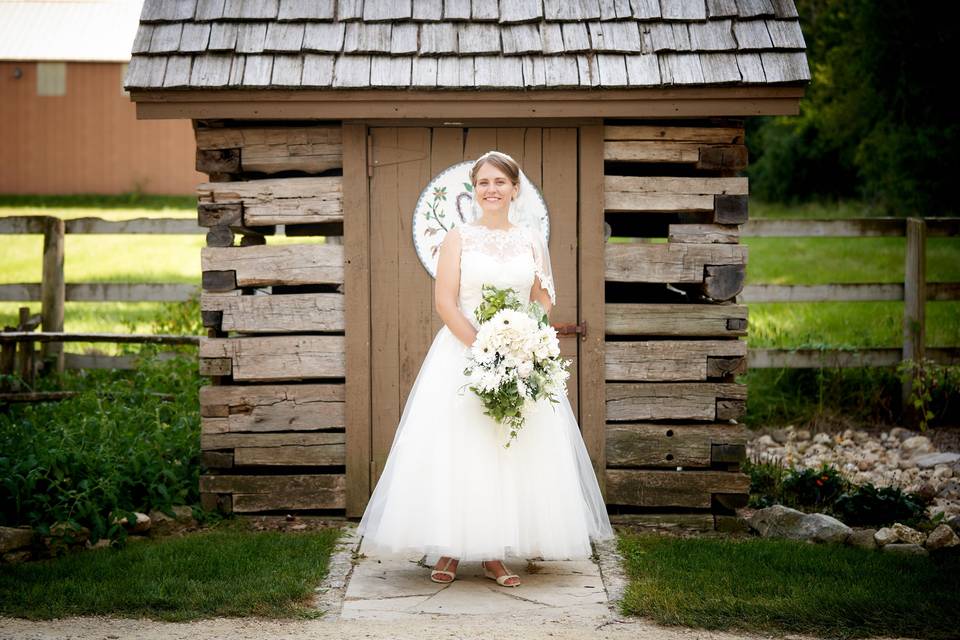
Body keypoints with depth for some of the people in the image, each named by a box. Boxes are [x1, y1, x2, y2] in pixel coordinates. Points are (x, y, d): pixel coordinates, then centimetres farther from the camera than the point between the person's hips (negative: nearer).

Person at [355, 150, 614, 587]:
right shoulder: (459, 237, 1)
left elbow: (544, 302, 9)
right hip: (461, 352, -2)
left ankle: (496, 555, 8)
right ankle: (450, 550, 6)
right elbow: (445, 302, -6)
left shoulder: (531, 239, 8)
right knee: (455, 448, -4)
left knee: (512, 450, 1)